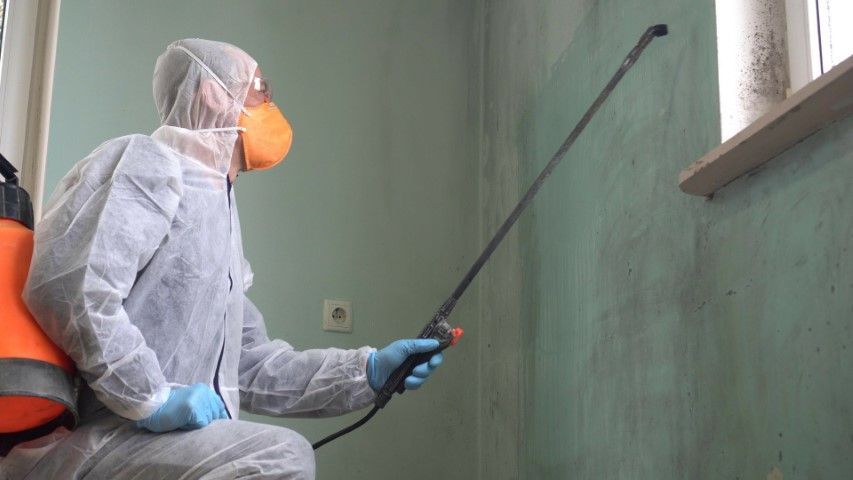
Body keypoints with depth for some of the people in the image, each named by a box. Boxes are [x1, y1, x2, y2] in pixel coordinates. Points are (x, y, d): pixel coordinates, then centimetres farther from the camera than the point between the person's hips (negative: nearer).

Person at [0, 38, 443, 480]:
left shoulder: (218, 211, 22)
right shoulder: (146, 163, -5)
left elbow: (247, 367, 21)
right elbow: (69, 287, -21)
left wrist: (367, 370, 13)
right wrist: (156, 401, -19)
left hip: (137, 437, 9)